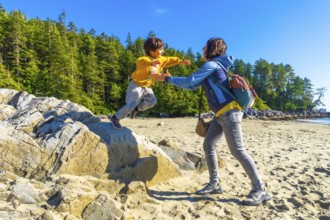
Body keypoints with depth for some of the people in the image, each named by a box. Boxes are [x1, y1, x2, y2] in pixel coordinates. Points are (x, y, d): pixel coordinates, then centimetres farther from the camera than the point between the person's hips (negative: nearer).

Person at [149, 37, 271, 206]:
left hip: (229, 112, -10)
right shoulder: (213, 67, 21)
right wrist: (171, 79, 20)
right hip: (221, 114, 10)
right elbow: (192, 86, 21)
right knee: (208, 145, 6)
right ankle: (215, 184, 14)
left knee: (238, 151, -10)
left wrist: (167, 78, -4)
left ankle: (260, 190, 1)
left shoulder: (211, 65, -9)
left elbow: (189, 81, -14)